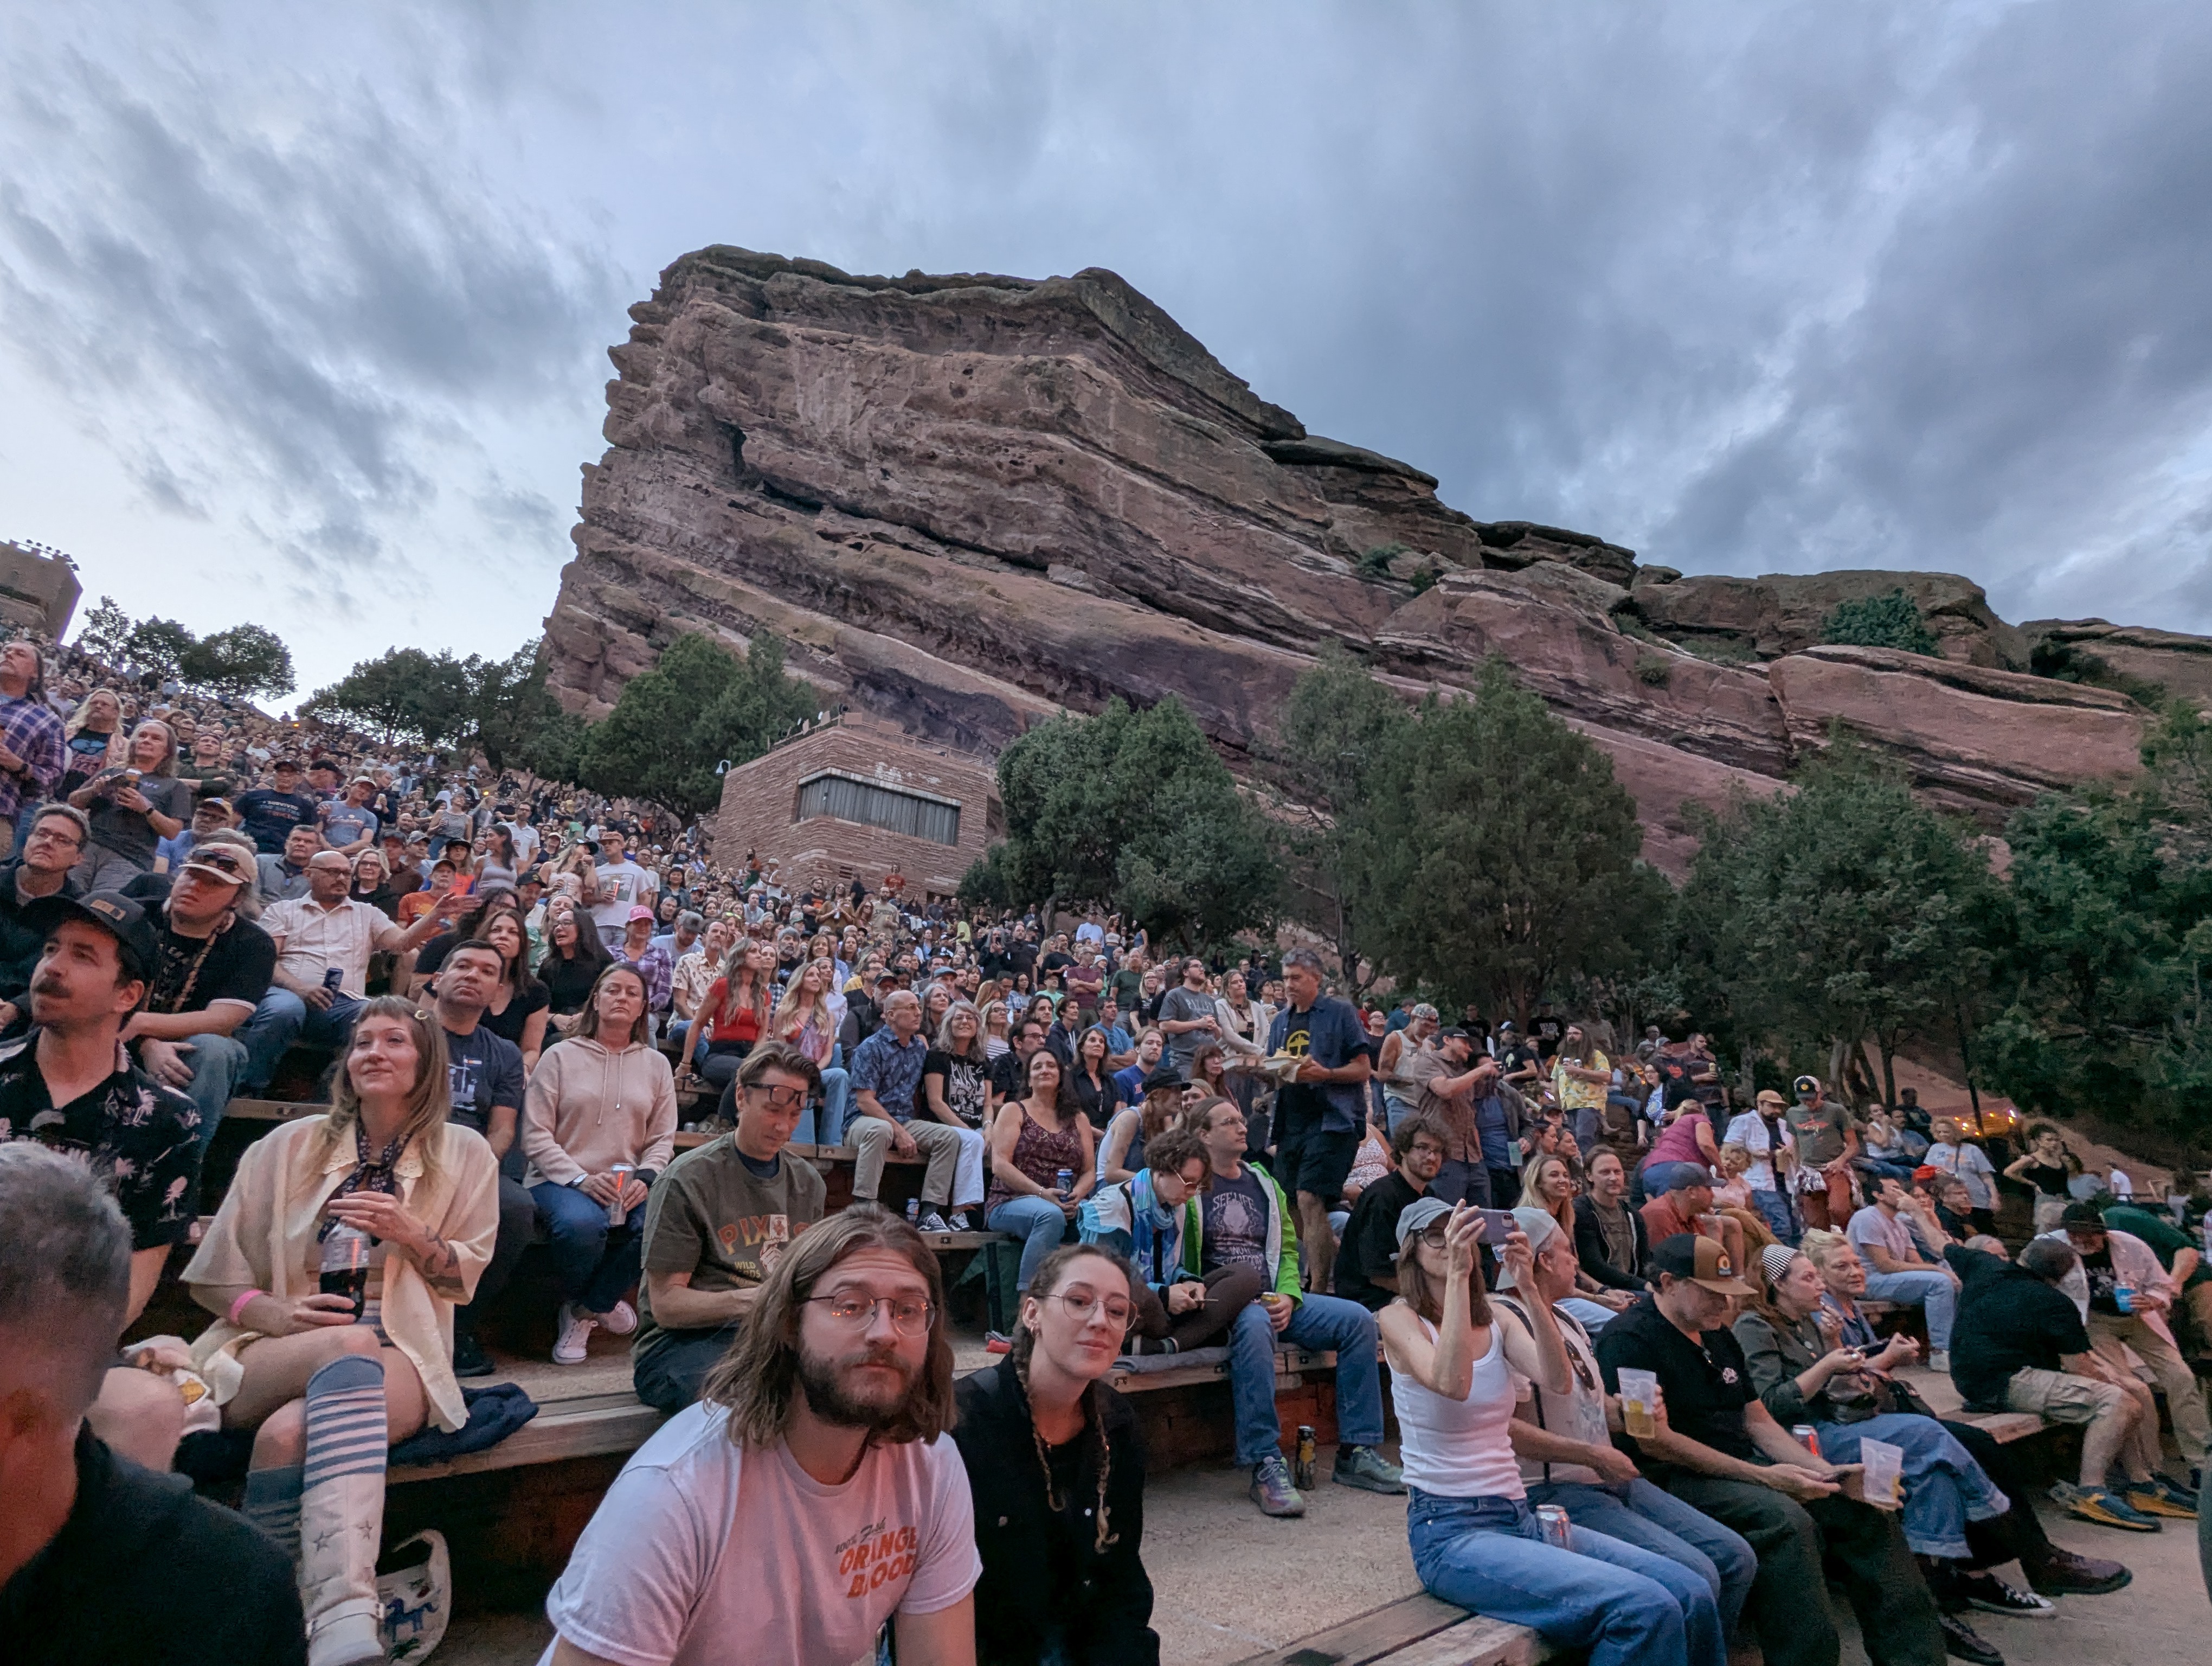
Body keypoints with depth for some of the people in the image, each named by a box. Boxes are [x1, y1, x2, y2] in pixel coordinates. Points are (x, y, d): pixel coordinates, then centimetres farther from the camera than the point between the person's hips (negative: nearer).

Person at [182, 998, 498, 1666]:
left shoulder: (464, 1154, 8)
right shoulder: (289, 1145, 10)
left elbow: (463, 1279, 9)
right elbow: (214, 1278, 10)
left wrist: (410, 1234, -11)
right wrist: (279, 1313, -11)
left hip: (400, 1358, 0)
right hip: (275, 1355, 0)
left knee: (288, 1436, -35)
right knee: (350, 1344, -37)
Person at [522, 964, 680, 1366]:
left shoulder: (656, 1065, 12)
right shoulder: (561, 1056, 4)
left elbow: (663, 1139, 7)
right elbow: (536, 1136, -4)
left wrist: (644, 1179, -14)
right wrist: (582, 1180, -17)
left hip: (628, 1185, 3)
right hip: (561, 1180, -2)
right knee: (583, 1223, -36)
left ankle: (591, 1305, 1)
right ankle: (578, 1305, 2)